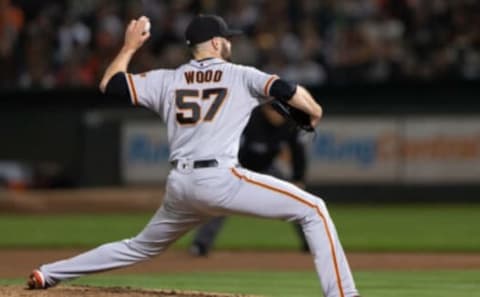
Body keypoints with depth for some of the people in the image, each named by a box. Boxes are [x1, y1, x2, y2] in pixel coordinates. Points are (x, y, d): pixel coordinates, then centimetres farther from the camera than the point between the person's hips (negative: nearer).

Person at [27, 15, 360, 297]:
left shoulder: (167, 80, 15)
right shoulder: (240, 76, 6)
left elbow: (109, 84, 18)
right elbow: (286, 90, -7)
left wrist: (130, 46, 31)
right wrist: (314, 113, 10)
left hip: (179, 186, 6)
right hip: (219, 179, -6)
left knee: (142, 246, 29)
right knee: (312, 209, -1)